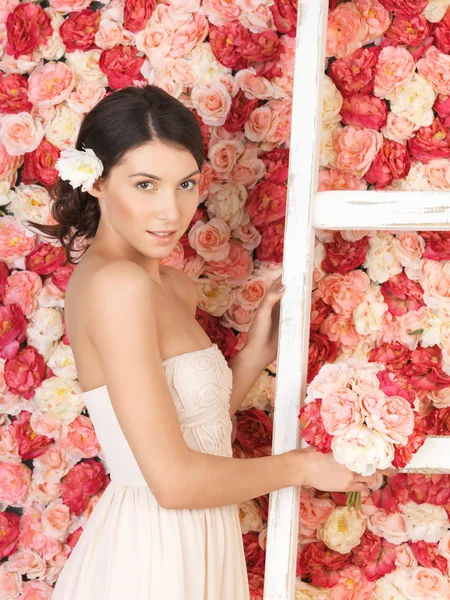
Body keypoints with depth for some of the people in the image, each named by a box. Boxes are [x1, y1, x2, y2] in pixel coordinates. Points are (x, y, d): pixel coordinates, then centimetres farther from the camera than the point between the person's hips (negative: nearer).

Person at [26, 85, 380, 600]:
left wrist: (257, 351, 0)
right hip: (149, 557, -8)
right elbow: (174, 479, -24)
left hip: (195, 548, 8)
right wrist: (299, 467, -11)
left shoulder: (174, 286, 5)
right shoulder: (115, 283, -22)